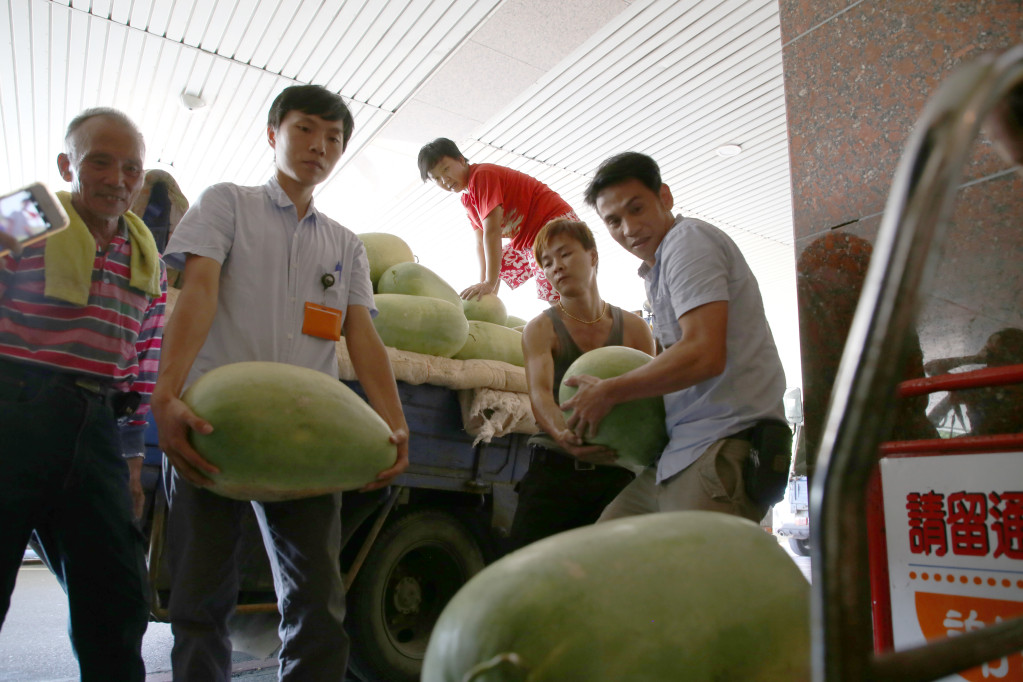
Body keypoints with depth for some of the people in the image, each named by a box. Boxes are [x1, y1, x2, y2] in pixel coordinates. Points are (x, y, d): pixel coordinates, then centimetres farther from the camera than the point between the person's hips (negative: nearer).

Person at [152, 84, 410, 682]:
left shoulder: (346, 245, 20)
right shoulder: (227, 203, 12)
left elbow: (363, 335, 8)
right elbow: (198, 291, -5)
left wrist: (395, 426, -9)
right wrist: (167, 396, -21)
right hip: (212, 422, -2)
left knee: (319, 604, -1)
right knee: (202, 599, 1)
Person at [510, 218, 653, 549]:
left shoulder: (635, 328, 10)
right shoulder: (540, 329, 4)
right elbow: (540, 391, -13)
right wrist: (563, 435, -34)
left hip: (617, 473, 2)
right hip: (554, 469, -1)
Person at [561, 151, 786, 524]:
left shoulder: (688, 238, -7)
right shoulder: (656, 272, 23)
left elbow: (704, 354, -20)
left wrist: (607, 393, -10)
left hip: (725, 446, -10)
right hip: (682, 455, 10)